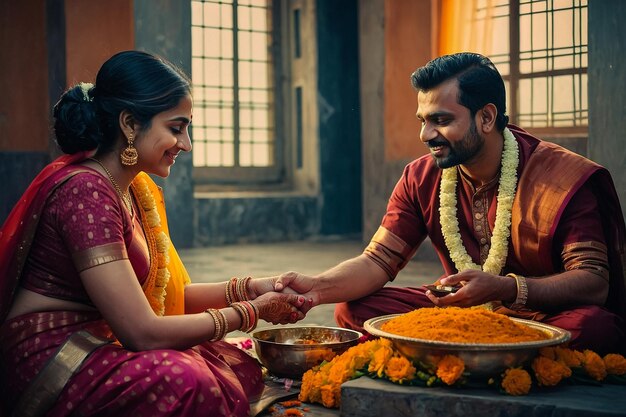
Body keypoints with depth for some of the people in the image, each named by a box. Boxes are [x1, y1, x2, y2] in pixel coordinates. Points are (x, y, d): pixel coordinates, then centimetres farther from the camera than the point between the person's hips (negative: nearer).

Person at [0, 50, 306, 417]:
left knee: (243, 368, -7)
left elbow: (166, 294, 13)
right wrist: (251, 312, -12)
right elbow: (142, 332, -22)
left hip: (100, 345, 9)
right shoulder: (85, 191, -21)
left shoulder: (138, 190, 9)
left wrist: (247, 289, -1)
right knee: (187, 381, -30)